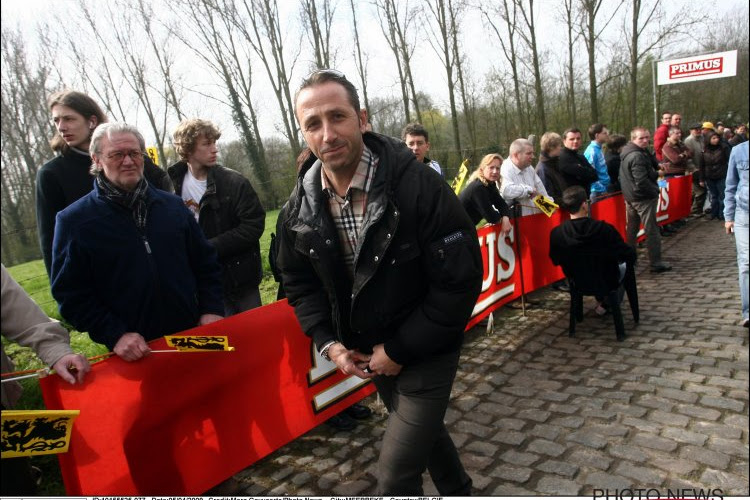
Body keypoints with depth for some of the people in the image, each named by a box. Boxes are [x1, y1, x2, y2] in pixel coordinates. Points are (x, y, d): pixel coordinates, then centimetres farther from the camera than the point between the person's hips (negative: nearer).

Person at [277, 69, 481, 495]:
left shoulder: (420, 186, -25)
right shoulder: (302, 202, -9)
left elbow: (460, 280, -23)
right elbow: (299, 280, 5)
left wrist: (399, 349, -20)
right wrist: (329, 342, -8)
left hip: (425, 350, -5)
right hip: (368, 353, 6)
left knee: (396, 476, -3)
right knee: (422, 429, 28)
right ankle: (459, 490, 57)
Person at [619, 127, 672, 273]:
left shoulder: (628, 154, 10)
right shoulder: (637, 156, -20)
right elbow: (642, 181, -26)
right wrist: (655, 191, -13)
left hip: (631, 196, 10)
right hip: (643, 198, -10)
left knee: (631, 229, 16)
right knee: (652, 231, -2)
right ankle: (656, 263, 4)